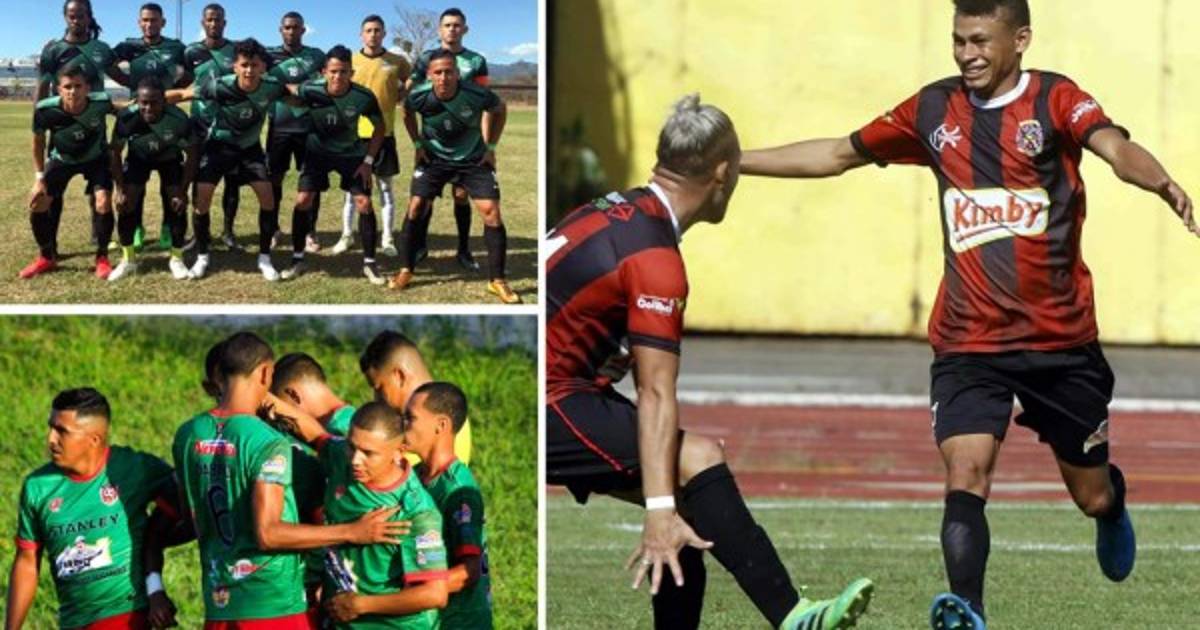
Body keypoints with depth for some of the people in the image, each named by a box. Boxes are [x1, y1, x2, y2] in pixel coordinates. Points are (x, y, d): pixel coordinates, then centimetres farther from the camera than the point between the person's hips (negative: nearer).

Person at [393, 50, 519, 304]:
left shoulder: (478, 96, -28)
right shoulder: (420, 98, -23)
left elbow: (499, 109, -3)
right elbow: (407, 113, 4)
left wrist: (491, 146, -4)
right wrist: (418, 144, 1)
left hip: (474, 159, -1)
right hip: (434, 158, 1)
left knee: (491, 212, -10)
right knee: (415, 208, -5)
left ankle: (497, 280, -1)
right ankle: (406, 270, 11)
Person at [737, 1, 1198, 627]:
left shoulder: (1056, 100, -6)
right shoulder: (934, 109, 5)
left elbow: (1117, 149, -26)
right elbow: (839, 154, 16)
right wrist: (731, 161, 16)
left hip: (1061, 339, -2)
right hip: (967, 344, 2)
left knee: (1091, 496, 13)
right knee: (965, 476, -20)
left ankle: (1112, 503, 49)